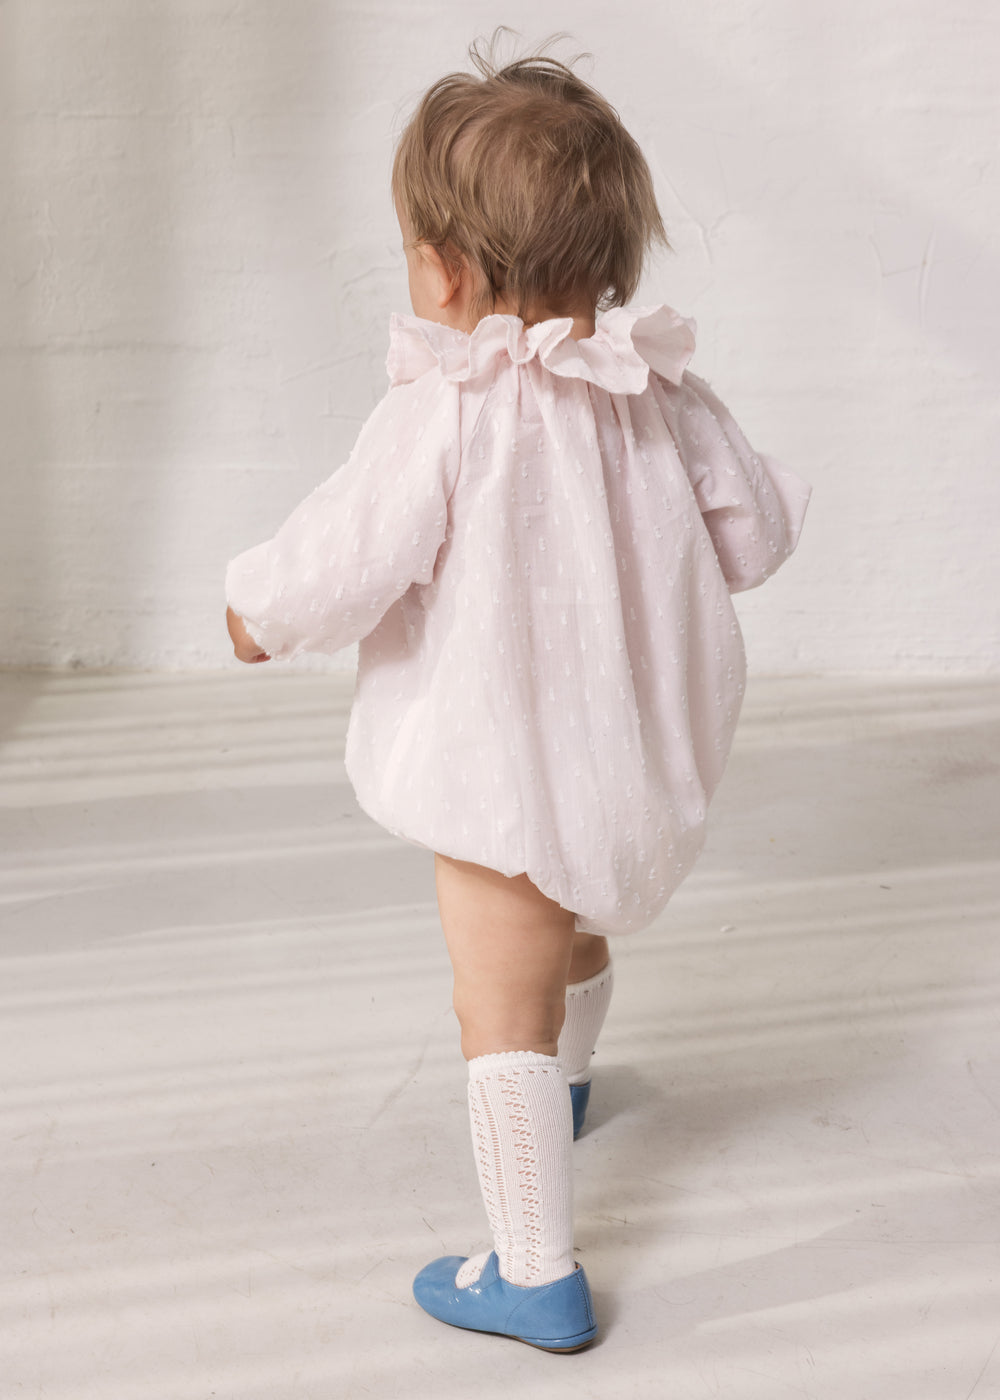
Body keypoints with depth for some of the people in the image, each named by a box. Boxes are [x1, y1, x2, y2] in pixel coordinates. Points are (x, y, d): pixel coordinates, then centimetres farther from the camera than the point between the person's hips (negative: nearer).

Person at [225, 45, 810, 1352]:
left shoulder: (443, 413, -22)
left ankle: (537, 1272, 8)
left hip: (509, 776, -8)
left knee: (503, 1010, 2)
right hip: (641, 756, 8)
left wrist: (258, 612, -1)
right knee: (579, 929, 33)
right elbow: (754, 535, 5)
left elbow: (342, 568, -22)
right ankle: (565, 1085, 61)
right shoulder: (664, 393, -3)